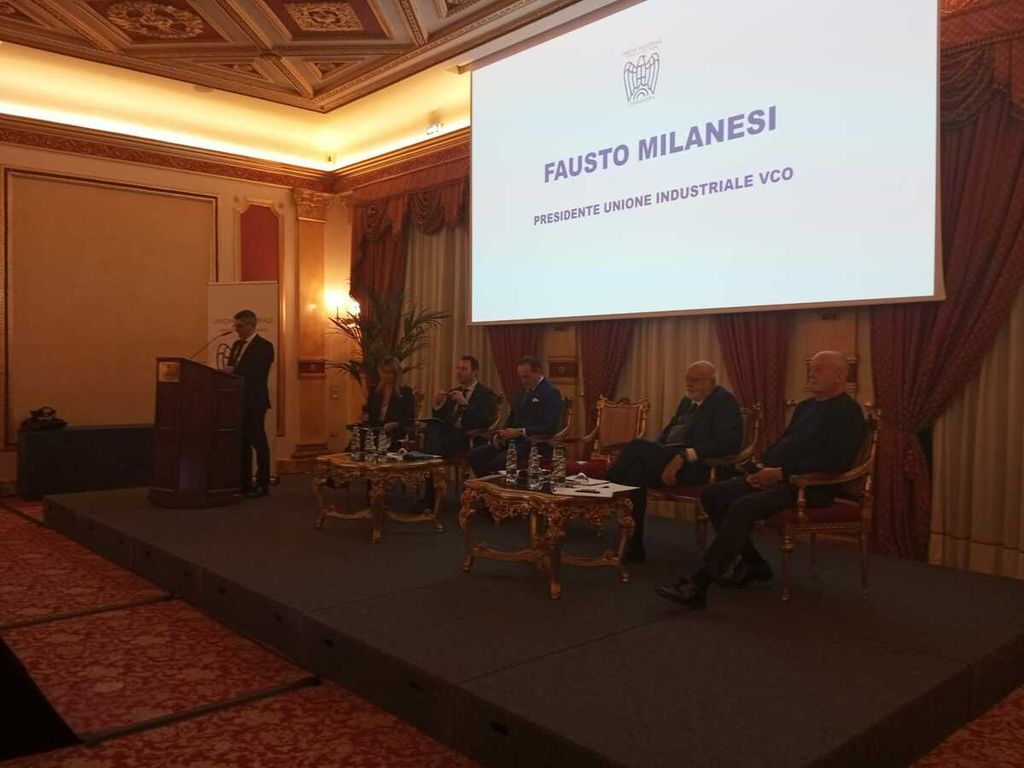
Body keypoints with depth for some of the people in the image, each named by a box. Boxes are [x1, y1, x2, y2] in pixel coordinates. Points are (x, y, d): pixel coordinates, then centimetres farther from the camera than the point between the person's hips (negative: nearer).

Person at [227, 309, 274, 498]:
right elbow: (232, 370, 16)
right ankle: (244, 482, 17)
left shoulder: (264, 346, -7)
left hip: (254, 402, -7)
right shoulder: (237, 345, 17)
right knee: (242, 442, 10)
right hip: (238, 401, 7)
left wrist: (234, 372, -22)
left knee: (258, 441, -3)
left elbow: (256, 374, -17)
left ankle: (262, 484, 3)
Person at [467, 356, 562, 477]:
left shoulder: (551, 393, -9)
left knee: (496, 462, -29)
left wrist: (520, 432, -24)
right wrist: (502, 434, 3)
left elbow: (550, 427, -17)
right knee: (475, 455, -9)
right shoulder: (521, 390, 15)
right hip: (513, 440, 8)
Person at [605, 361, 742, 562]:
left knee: (637, 446, -25)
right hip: (671, 456, 8)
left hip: (697, 465, -8)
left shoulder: (724, 401, -4)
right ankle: (634, 546, -17)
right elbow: (669, 429, 27)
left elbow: (729, 443, -16)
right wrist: (653, 451, 3)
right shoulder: (688, 400, 21)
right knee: (636, 470, -22)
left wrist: (685, 456, -24)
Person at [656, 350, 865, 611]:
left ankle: (699, 584, -31)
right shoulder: (806, 406, 21)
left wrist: (781, 472, -21)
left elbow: (835, 461, -19)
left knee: (743, 507, -32)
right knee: (713, 494, -6)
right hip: (776, 478, 9)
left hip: (809, 486, -9)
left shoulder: (847, 412, -6)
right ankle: (752, 563, 4)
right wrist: (762, 466, 4)